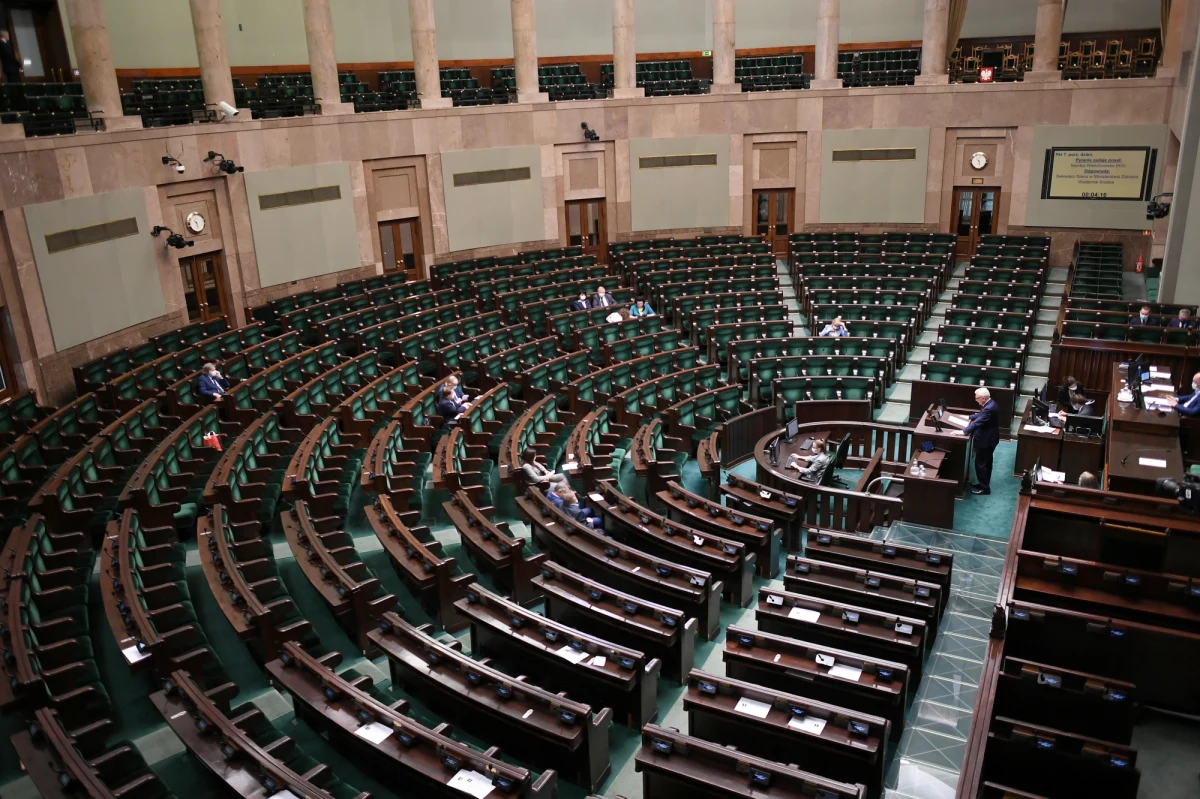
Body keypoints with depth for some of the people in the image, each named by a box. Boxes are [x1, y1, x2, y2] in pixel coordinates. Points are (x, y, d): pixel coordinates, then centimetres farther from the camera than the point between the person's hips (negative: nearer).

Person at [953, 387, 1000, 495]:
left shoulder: (989, 408, -29)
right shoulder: (989, 403, 3)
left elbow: (978, 422, -36)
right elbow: (980, 415, 19)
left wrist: (963, 432, -39)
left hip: (986, 440, -11)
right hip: (988, 438, 11)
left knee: (980, 464, -1)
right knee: (986, 462, 20)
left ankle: (984, 488, 8)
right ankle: (985, 484, 32)